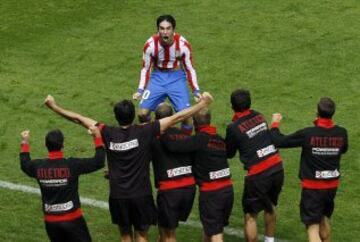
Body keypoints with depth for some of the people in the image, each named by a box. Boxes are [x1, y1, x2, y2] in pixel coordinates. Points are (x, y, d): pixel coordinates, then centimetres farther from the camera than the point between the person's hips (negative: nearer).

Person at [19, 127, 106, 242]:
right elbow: (98, 162, -10)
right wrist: (98, 137, -3)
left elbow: (25, 164, 19)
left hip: (50, 221, 4)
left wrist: (24, 143, 31)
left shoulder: (38, 166, -6)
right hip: (72, 219, -4)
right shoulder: (72, 165, -17)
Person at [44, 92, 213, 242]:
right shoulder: (144, 132, -11)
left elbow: (78, 119, 3)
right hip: (141, 194, -2)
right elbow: (177, 118, -8)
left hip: (118, 196, 2)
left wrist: (54, 107, 13)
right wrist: (203, 103, -2)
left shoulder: (108, 134, -6)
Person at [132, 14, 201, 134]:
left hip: (177, 78, -1)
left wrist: (196, 91, -14)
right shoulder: (150, 44, -18)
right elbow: (146, 69, -3)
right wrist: (140, 90, -13)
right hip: (157, 77, 1)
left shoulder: (183, 44, -20)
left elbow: (190, 68, -6)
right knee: (142, 113, -10)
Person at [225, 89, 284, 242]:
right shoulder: (259, 116, 6)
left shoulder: (234, 128, -9)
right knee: (270, 206, 28)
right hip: (277, 168, 6)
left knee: (250, 216, 4)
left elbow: (229, 154, 4)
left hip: (258, 175, -6)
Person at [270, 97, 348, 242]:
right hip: (332, 186, 5)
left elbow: (279, 141, -10)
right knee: (324, 219, 27)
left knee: (313, 227, -5)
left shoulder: (307, 134, -20)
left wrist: (275, 124, 8)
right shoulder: (341, 133, -9)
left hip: (312, 187, -5)